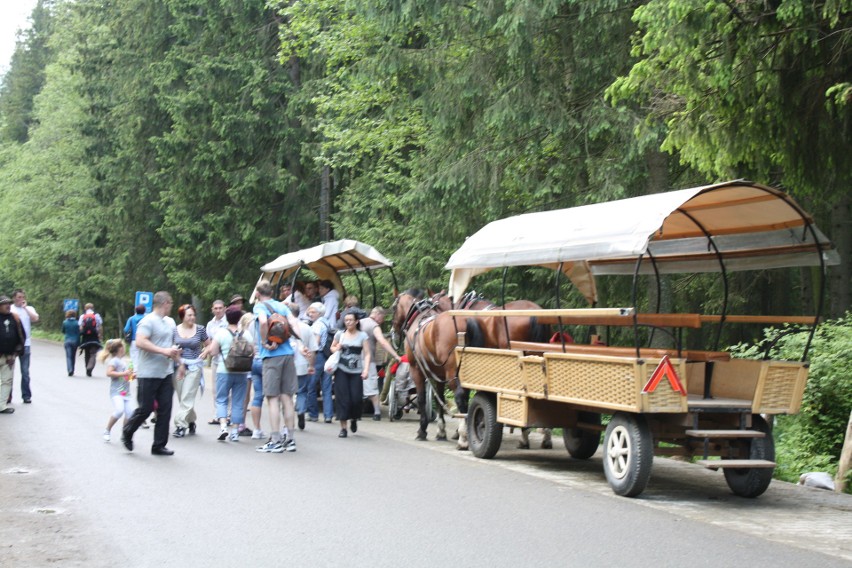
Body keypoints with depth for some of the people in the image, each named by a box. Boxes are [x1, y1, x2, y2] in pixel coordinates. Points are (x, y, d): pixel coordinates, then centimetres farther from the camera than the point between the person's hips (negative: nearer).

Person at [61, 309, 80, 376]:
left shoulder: (65, 322, -4)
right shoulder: (76, 323, -5)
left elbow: (63, 331, 9)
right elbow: (78, 333, -3)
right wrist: (78, 343, 3)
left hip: (67, 341, -1)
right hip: (75, 341, 1)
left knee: (68, 356, -3)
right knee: (73, 356, 14)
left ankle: (70, 370, -22)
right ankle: (72, 371, 21)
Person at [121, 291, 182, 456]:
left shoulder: (168, 323, 16)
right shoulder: (148, 321, -11)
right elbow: (140, 342, -24)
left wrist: (174, 352, 13)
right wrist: (164, 351, -24)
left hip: (166, 373, 8)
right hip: (149, 373, -8)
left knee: (165, 410, 4)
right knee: (146, 408, 0)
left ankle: (159, 445, 10)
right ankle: (127, 433, 25)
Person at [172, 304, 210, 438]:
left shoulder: (200, 329, 0)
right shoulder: (175, 330, 3)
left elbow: (208, 345, 10)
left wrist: (201, 357, -1)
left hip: (194, 367, -2)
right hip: (178, 366, 2)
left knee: (187, 398, -9)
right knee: (182, 398, 6)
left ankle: (180, 424, -8)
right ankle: (191, 421, 23)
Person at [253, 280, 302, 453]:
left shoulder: (260, 306, -1)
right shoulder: (282, 305, 16)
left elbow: (263, 321, -22)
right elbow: (294, 323, 2)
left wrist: (264, 342, -12)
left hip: (271, 355, -5)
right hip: (288, 353, 5)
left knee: (273, 398, -1)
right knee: (287, 397, 10)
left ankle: (275, 442, -1)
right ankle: (289, 439, 13)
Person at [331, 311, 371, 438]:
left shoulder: (362, 336, 2)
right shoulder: (340, 334, 7)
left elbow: (367, 354, -1)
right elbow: (332, 347, 22)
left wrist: (366, 370, -12)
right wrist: (336, 349, -3)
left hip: (356, 371, -1)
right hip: (341, 370, 1)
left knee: (356, 398, -7)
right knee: (342, 398, -4)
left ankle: (354, 419, 24)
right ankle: (343, 427, 2)